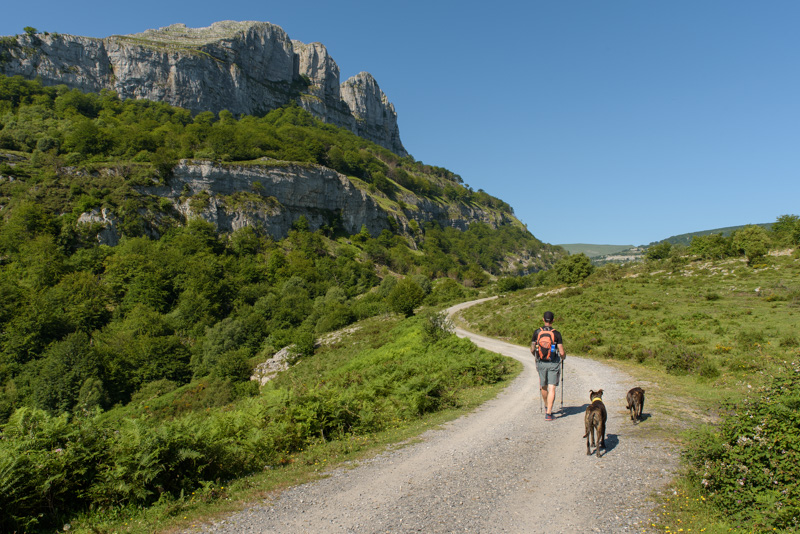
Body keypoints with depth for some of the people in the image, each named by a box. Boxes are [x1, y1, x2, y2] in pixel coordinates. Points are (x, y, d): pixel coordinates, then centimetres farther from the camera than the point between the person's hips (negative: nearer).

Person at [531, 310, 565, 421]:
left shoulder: (537, 332, -2)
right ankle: (548, 413, -6)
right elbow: (562, 352, -9)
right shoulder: (556, 333, -9)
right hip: (553, 363, -3)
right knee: (552, 389, -1)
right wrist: (563, 357, 14)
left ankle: (547, 409, 37)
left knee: (544, 387, 20)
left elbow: (532, 350, 3)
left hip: (541, 363, 3)